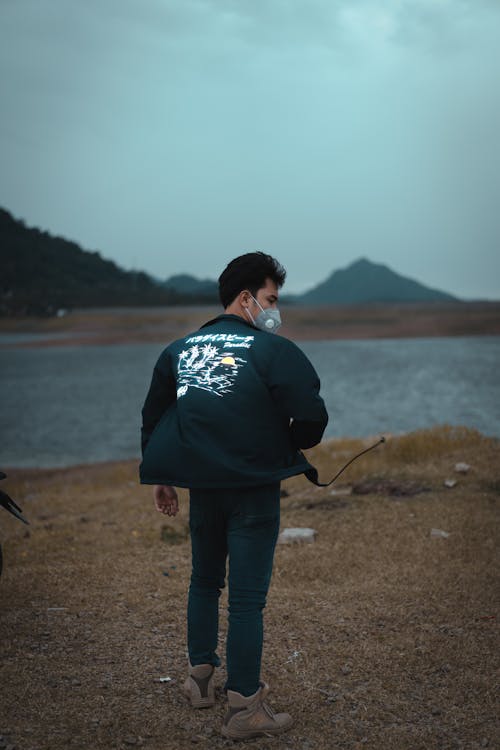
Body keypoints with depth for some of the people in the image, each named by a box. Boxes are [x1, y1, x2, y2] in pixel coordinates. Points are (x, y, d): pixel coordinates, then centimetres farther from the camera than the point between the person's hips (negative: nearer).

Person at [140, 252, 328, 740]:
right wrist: (291, 447, 6)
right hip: (253, 489, -5)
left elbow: (153, 416, 16)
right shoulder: (274, 351, -10)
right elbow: (312, 417, -16)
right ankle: (244, 708, 5)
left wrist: (160, 478, 25)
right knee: (247, 598, -1)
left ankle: (200, 678, 35)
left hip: (201, 487, 6)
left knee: (205, 582, 23)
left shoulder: (179, 349, 8)